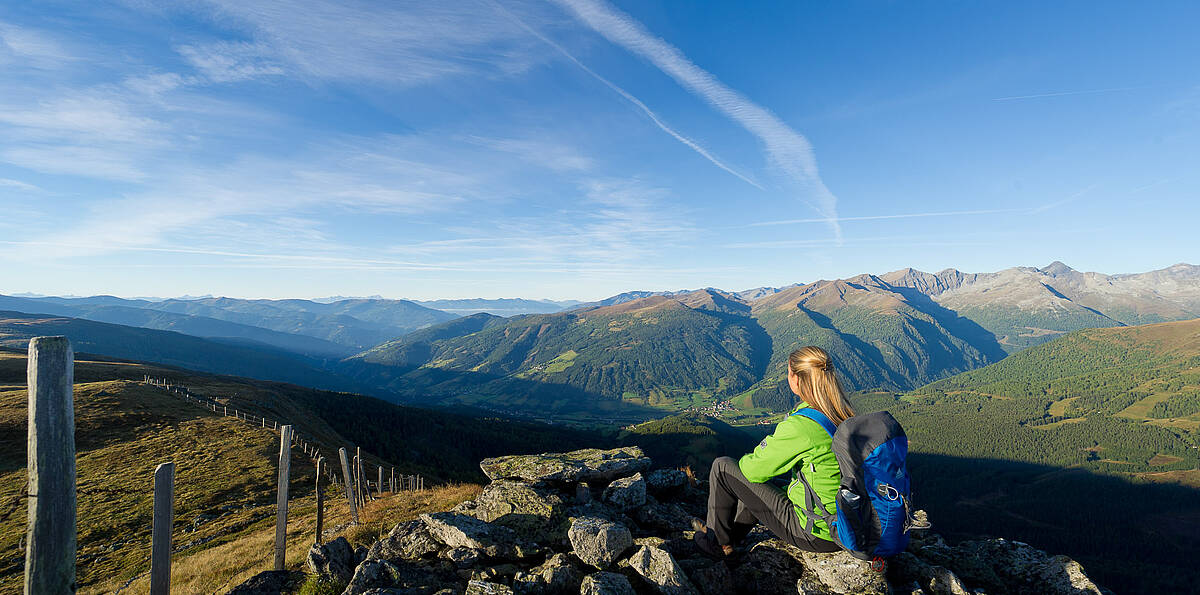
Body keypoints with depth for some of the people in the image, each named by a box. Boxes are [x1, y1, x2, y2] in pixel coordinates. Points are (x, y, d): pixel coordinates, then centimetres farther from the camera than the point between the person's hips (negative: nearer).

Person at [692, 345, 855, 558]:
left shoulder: (799, 426, -26)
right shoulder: (845, 415, -1)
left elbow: (754, 469, -16)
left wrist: (746, 461, 8)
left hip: (813, 536, -8)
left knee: (722, 467, 0)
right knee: (758, 483, 28)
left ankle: (719, 542, 21)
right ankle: (733, 532, 44)